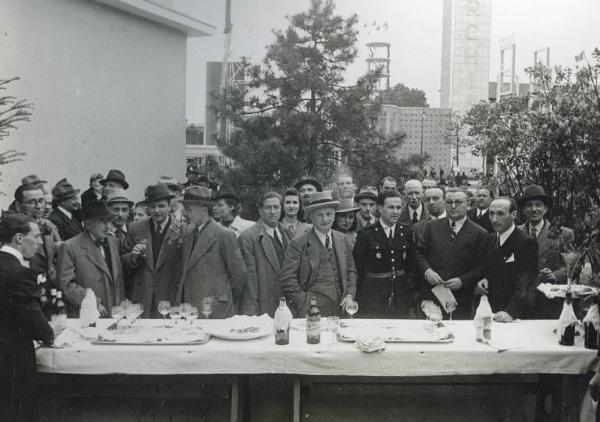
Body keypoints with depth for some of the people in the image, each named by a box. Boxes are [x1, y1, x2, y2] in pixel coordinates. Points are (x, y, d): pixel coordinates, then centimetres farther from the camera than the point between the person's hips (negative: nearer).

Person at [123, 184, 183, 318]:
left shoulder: (181, 230, -4)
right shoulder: (135, 228, 5)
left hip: (170, 300, -2)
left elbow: (185, 266, 0)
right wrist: (133, 257, -9)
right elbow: (124, 263, 10)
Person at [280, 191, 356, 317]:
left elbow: (351, 270, 17)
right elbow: (288, 278, -8)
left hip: (340, 307, 4)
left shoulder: (343, 240, 10)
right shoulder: (299, 244, -6)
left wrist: (350, 294, 3)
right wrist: (304, 303, -13)